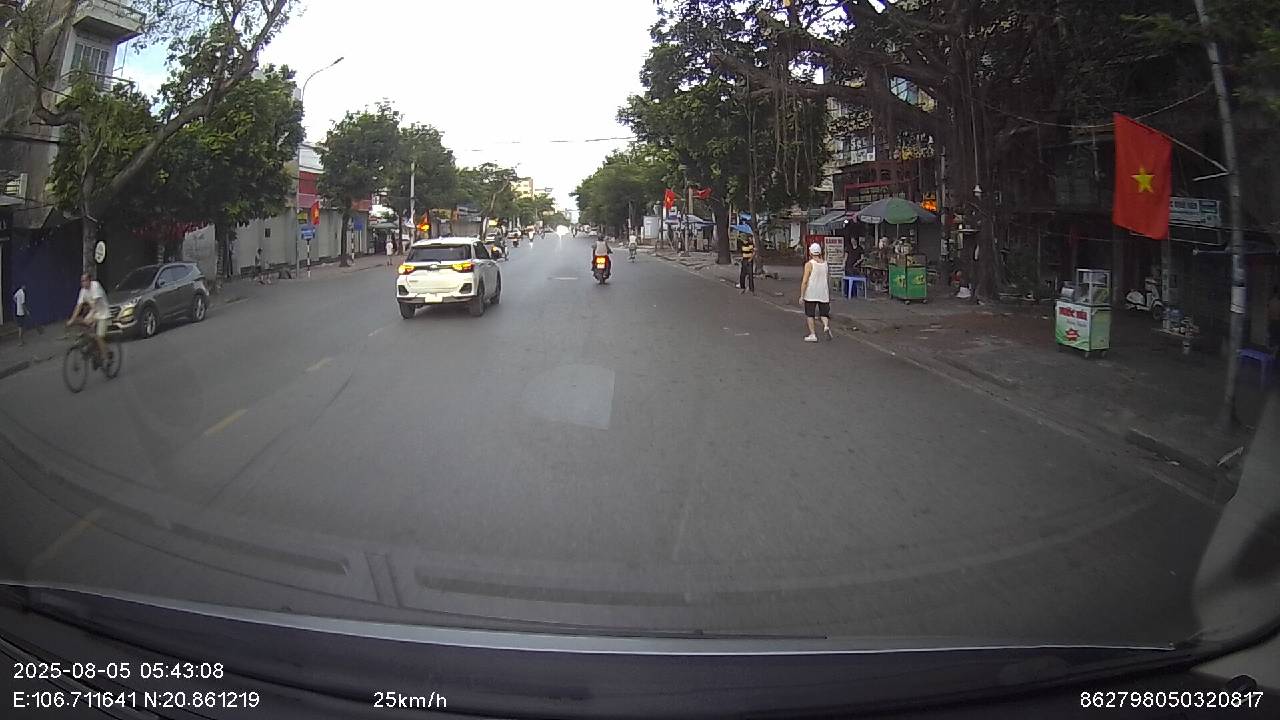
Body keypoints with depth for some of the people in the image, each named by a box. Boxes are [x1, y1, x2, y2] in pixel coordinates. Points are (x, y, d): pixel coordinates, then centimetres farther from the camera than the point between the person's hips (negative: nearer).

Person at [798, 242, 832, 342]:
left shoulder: (809, 264, -11)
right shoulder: (825, 263, 3)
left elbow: (804, 281, -13)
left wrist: (801, 296, -10)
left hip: (811, 294, -4)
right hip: (824, 293, 4)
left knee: (810, 314, 7)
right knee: (824, 313, 14)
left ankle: (812, 334, 6)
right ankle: (826, 326, -13)